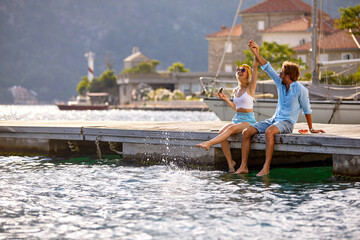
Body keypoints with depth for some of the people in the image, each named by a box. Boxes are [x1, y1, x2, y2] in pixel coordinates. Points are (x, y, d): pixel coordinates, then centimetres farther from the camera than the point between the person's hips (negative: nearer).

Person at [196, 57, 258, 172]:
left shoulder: (250, 88, -2)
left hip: (248, 120, -6)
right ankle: (230, 163, -22)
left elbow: (255, 67, -13)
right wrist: (226, 99, 13)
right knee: (221, 132, -23)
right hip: (237, 118, 6)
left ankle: (209, 143, -48)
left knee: (231, 129, -34)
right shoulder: (236, 90, 16)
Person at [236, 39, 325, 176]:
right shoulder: (280, 84, 9)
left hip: (287, 123, -7)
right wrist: (256, 53, -1)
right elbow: (267, 68, 7)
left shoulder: (300, 90, -9)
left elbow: (307, 111, -1)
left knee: (269, 132, -40)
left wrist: (311, 129, 5)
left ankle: (266, 168, -41)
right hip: (274, 119, 7)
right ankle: (243, 166, -17)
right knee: (246, 132, -12)